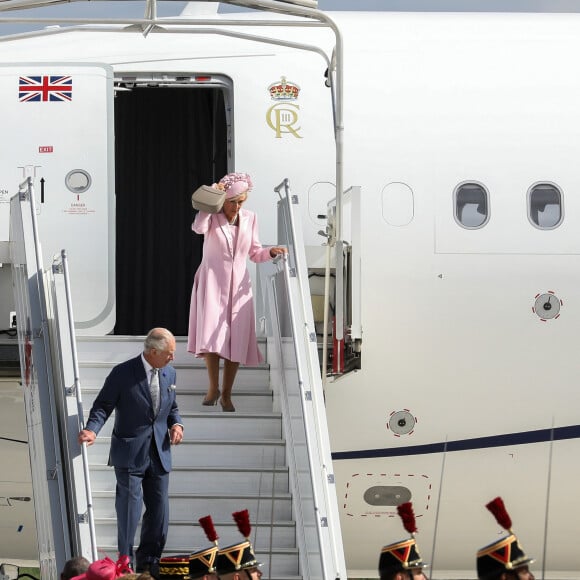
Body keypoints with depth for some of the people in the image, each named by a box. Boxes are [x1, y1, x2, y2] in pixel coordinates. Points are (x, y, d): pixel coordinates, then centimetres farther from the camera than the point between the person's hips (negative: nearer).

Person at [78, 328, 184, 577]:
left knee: (159, 512, 10)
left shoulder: (169, 373, 6)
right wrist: (92, 430, -26)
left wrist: (176, 424, -2)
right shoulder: (123, 373, -13)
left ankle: (149, 562, 27)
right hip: (130, 454, -5)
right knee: (129, 511, -2)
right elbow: (103, 406, -9)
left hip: (159, 453, 6)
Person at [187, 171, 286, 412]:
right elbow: (198, 228, -28)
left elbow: (254, 253, 12)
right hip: (212, 282, -3)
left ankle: (226, 394, 11)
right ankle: (213, 387, 4)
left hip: (238, 286, 3)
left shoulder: (249, 218, 6)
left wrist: (271, 251, -7)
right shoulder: (212, 216, -5)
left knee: (236, 340, 0)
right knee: (211, 335, -15)